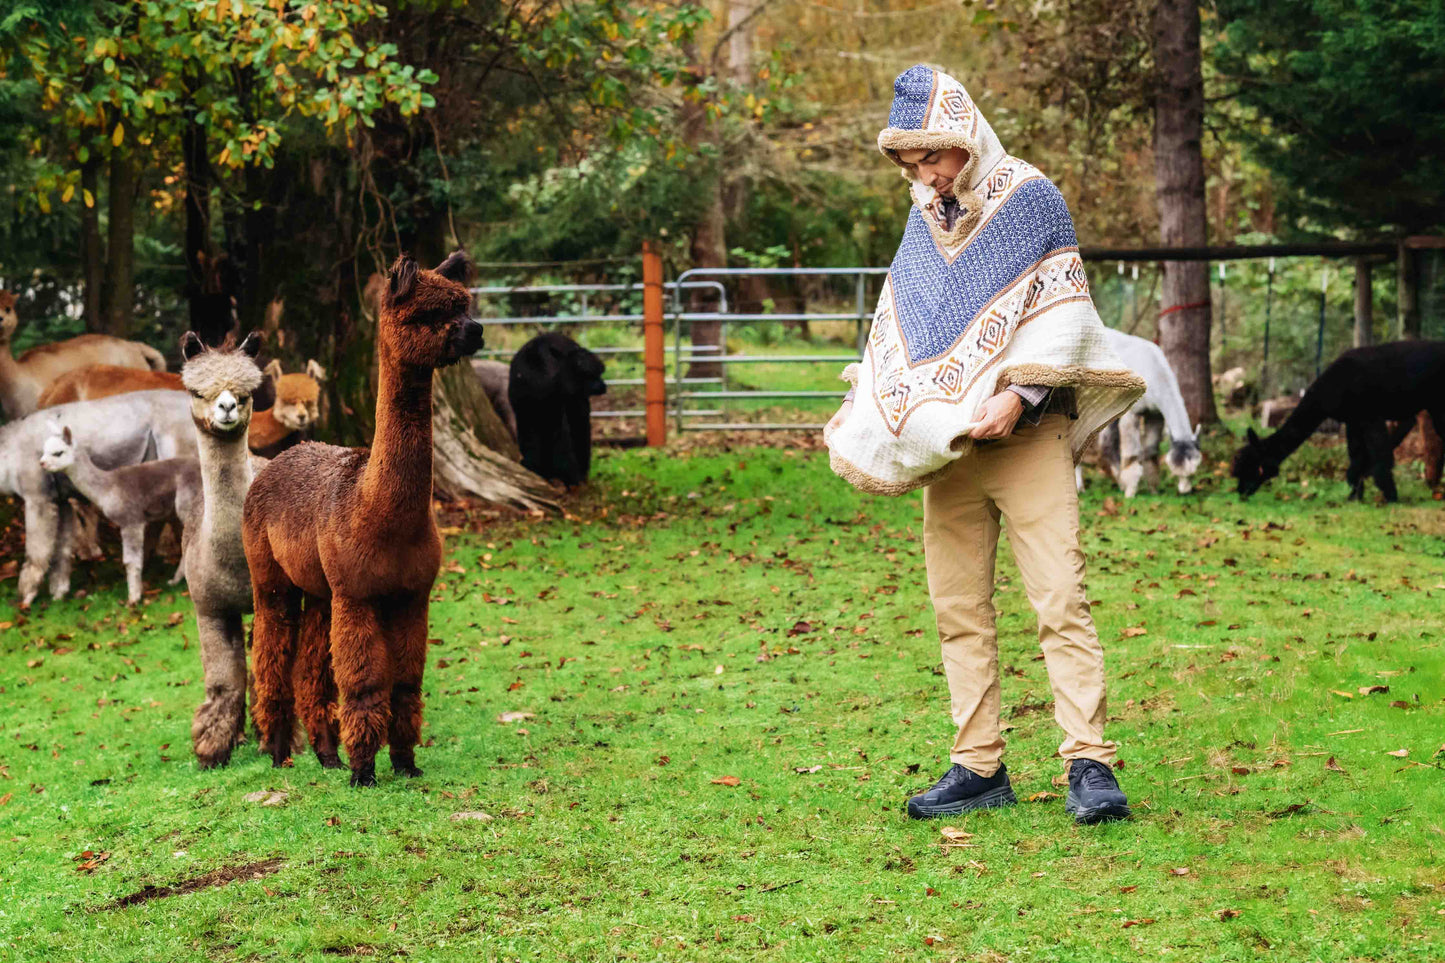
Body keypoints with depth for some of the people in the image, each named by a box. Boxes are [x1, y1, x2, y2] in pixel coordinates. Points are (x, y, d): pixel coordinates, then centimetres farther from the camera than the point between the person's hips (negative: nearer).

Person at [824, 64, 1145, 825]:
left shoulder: (1029, 200, -3)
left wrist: (1018, 394, -18)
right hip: (946, 446, 6)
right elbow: (897, 328, 19)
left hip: (1026, 439, -6)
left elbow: (1064, 314, -6)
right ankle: (979, 767, 11)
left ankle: (1089, 765, -12)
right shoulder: (923, 219, 14)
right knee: (958, 611, 5)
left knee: (1060, 602, -12)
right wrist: (864, 417, 6)